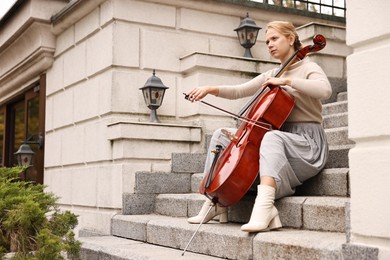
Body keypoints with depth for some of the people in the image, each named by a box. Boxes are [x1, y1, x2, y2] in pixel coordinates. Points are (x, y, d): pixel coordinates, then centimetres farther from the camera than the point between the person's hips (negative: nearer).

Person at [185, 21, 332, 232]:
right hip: (279, 140, 7)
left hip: (307, 143, -7)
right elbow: (239, 91, 12)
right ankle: (214, 202, -2)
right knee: (221, 135, 1)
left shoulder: (308, 68, -1)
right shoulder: (271, 75, 18)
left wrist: (287, 80, -24)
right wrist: (211, 89, -5)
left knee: (271, 137, -40)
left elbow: (325, 90, -24)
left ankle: (264, 207, -57)